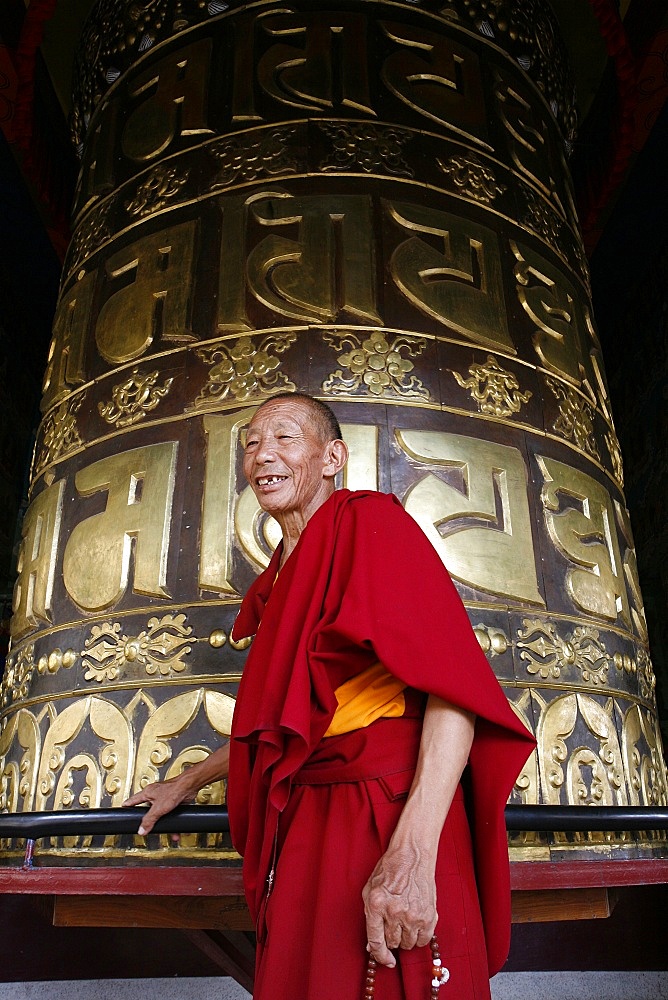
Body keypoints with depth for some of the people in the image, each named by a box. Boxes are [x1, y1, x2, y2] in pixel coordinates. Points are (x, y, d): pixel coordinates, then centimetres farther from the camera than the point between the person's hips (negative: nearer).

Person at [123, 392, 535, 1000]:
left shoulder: (367, 521, -8)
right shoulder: (279, 580, 18)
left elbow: (453, 682, -20)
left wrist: (410, 856, -29)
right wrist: (188, 783, 35)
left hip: (385, 817, -8)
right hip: (303, 827, 8)